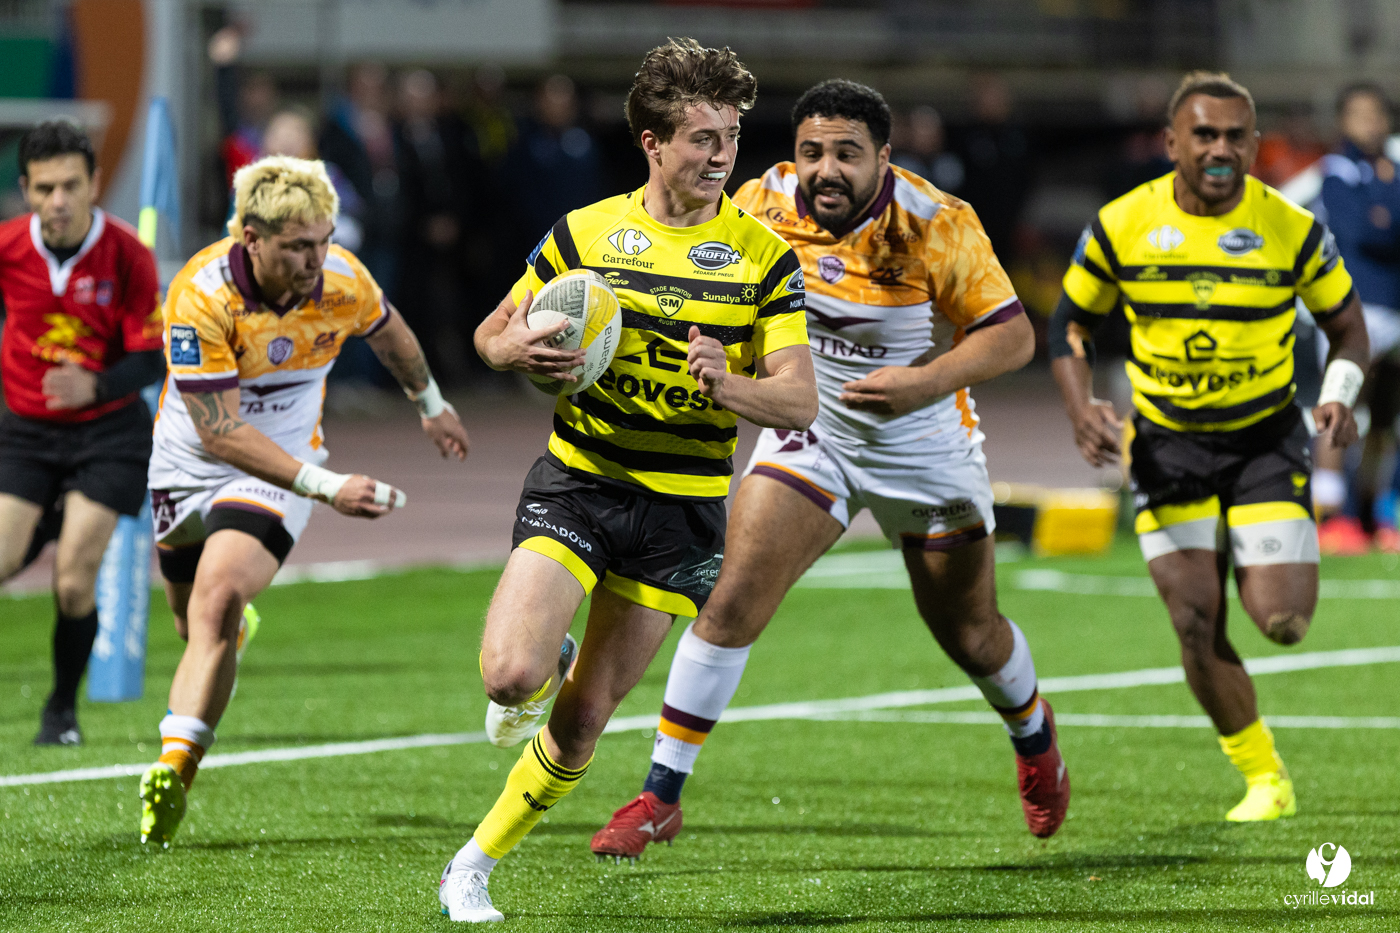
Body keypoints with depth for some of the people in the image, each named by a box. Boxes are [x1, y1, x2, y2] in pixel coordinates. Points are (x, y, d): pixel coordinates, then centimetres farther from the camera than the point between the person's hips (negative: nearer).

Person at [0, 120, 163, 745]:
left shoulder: (126, 255, -16)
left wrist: (95, 386, -31)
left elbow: (151, 360, -14)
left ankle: (62, 710, 11)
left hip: (108, 433, -2)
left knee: (74, 581, -10)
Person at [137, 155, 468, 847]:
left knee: (217, 599, -24)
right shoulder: (201, 296, -28)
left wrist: (431, 406, 27)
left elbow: (389, 333, 10)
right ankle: (241, 622, 57)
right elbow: (220, 431, -28)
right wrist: (326, 486, -35)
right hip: (189, 466, 0)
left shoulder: (343, 281, -17)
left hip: (277, 469, 0)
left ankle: (174, 769, -31)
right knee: (196, 623, 17)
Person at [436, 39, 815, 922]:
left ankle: (476, 864, 24)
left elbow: (799, 403, -5)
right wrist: (524, 351, -12)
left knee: (582, 722, 3)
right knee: (510, 675, -20)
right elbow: (493, 333, 12)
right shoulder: (585, 233, 1)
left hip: (683, 509, 0)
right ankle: (548, 666, 17)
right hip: (576, 483, 0)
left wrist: (727, 384, -26)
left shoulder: (763, 257, -2)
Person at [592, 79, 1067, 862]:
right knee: (734, 599, -16)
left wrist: (926, 382, -32)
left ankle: (1033, 731, 48)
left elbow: (1013, 335, -18)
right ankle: (661, 795, -10)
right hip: (809, 434, 1)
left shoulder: (936, 225, -22)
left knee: (971, 635, 13)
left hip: (926, 445, -1)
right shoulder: (765, 205, -14)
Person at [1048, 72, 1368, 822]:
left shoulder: (1291, 230, -11)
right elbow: (1071, 321, 5)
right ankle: (1263, 779, 11)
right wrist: (1081, 407, -11)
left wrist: (1338, 398, -15)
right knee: (1198, 625, -6)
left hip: (1267, 437, -1)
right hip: (1166, 443, 1)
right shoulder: (1122, 226, -9)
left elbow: (1345, 323, 3)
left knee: (1282, 621, -11)